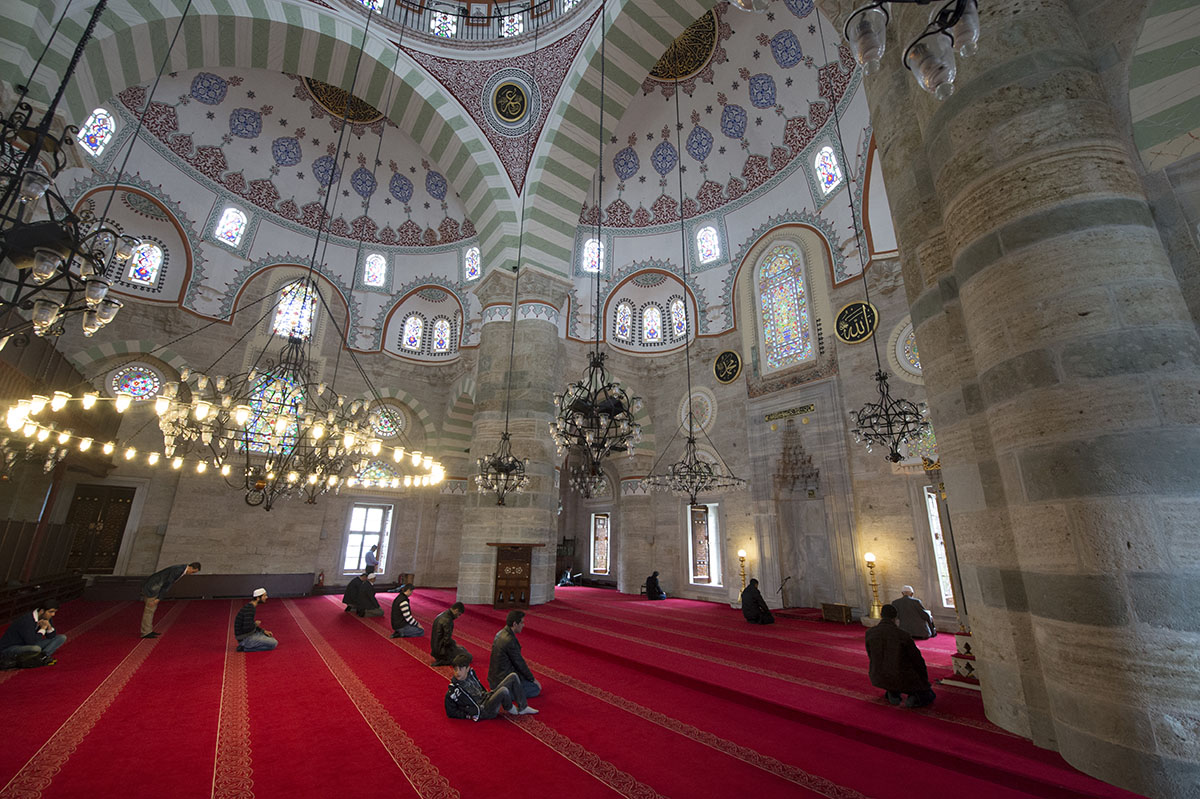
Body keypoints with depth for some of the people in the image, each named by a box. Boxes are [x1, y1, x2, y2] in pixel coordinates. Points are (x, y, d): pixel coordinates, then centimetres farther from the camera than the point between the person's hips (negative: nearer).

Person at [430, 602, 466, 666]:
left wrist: (453, 642, 10)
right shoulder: (447, 620, -26)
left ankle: (441, 659, 13)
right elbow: (447, 641, -24)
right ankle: (443, 661, -6)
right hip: (442, 650, -10)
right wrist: (455, 644, -5)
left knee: (462, 649, 24)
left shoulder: (442, 615, 5)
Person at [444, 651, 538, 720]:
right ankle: (510, 709, 0)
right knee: (504, 690, -34)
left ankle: (523, 708, 6)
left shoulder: (471, 673, 2)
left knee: (513, 677, -4)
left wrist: (488, 695, 12)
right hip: (484, 711, -7)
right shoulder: (452, 692, -16)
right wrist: (469, 716, -11)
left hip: (486, 698, 7)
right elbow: (450, 712, -6)